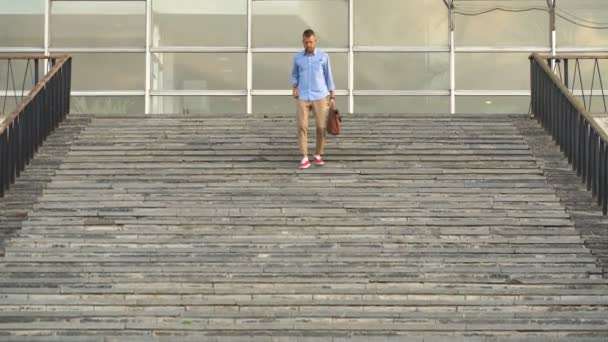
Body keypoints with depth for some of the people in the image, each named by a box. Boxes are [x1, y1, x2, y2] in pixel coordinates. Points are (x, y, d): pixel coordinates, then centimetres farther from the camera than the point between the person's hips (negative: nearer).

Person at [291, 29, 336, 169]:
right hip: (303, 98, 1)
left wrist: (332, 97, 2)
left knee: (321, 127, -2)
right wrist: (295, 89, 2)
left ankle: (318, 155, 17)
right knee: (302, 126, -12)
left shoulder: (324, 56, 0)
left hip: (320, 97, 0)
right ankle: (304, 158, -6)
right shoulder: (298, 57, 5)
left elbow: (328, 76, 7)